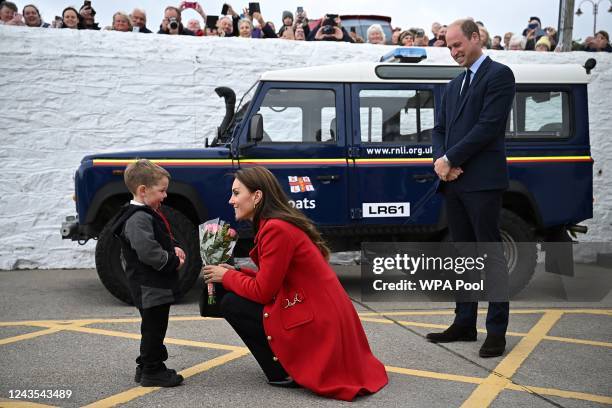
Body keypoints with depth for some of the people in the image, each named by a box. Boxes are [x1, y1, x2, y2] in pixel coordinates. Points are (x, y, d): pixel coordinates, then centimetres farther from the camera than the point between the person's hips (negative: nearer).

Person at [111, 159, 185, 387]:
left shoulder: (148, 214, 13)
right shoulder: (138, 219, -21)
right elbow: (147, 252, -29)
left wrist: (173, 249, 9)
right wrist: (173, 262, -17)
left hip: (157, 285, 11)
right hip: (150, 287, -11)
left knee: (153, 327, 19)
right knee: (154, 327, -1)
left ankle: (146, 367, 31)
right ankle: (152, 372, 9)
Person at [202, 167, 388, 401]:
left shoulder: (276, 229, -18)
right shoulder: (280, 222, 11)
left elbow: (262, 291, -16)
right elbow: (270, 280, 15)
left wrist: (227, 276, -1)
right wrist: (235, 273, 8)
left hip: (317, 324, -10)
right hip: (328, 317, 10)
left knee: (231, 304, -3)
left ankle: (283, 372, 1)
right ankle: (297, 364, 18)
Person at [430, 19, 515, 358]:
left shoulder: (499, 75, -3)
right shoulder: (454, 85, 21)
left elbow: (489, 126, -14)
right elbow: (439, 129, 16)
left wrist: (450, 159, -12)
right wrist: (440, 159, -4)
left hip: (482, 181, -8)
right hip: (453, 181, 8)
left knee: (491, 253, -4)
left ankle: (497, 330, 1)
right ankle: (464, 324, 18)